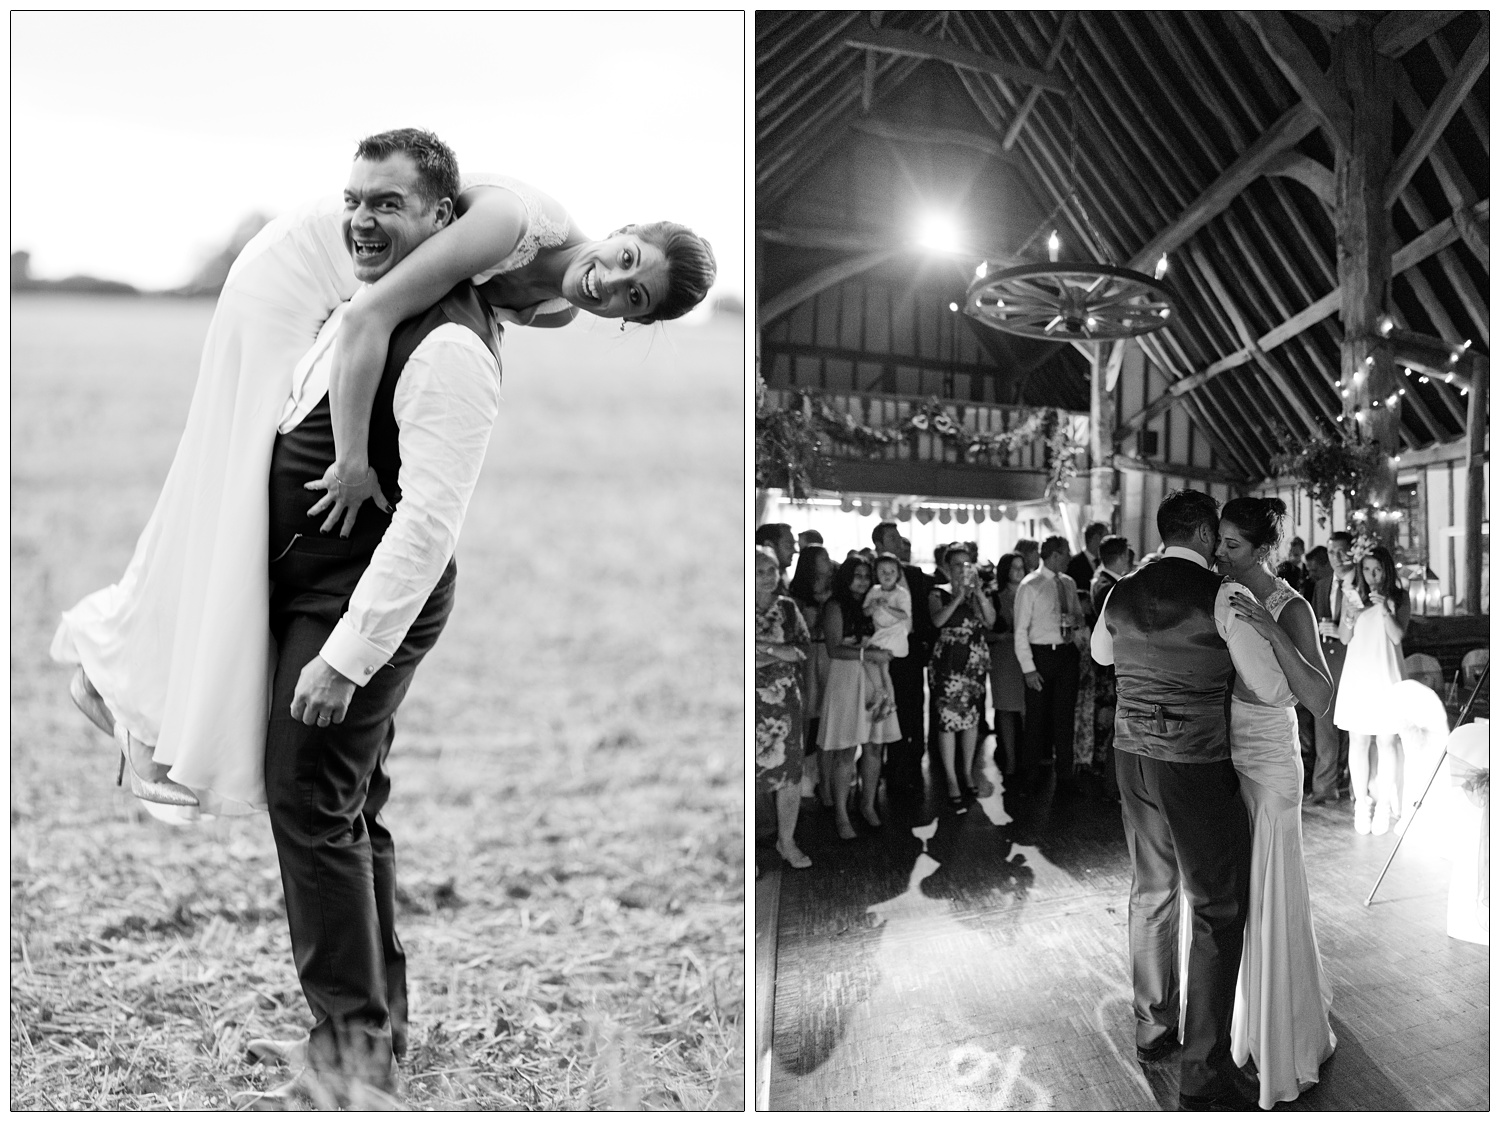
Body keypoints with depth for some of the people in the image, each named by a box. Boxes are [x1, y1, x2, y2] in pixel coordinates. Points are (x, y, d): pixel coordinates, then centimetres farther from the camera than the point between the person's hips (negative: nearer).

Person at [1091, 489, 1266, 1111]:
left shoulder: (1123, 593, 3)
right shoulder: (1222, 597, -15)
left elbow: (1100, 651, 24)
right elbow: (1270, 687, -13)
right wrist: (1252, 632, 4)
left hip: (1133, 756, 6)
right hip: (1196, 766, -6)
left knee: (1151, 891, 21)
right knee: (1218, 911, 5)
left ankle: (1152, 1029, 36)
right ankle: (1203, 1076, 10)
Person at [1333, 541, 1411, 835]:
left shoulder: (1399, 597, 3)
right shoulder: (1353, 595, 7)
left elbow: (1397, 636, -6)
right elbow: (1344, 638, 4)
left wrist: (1385, 609, -19)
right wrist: (1350, 614, -14)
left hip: (1385, 675, -1)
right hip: (1357, 675, 2)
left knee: (1387, 741, -2)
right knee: (1358, 740, 2)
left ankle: (1385, 805, 5)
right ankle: (1362, 803, 10)